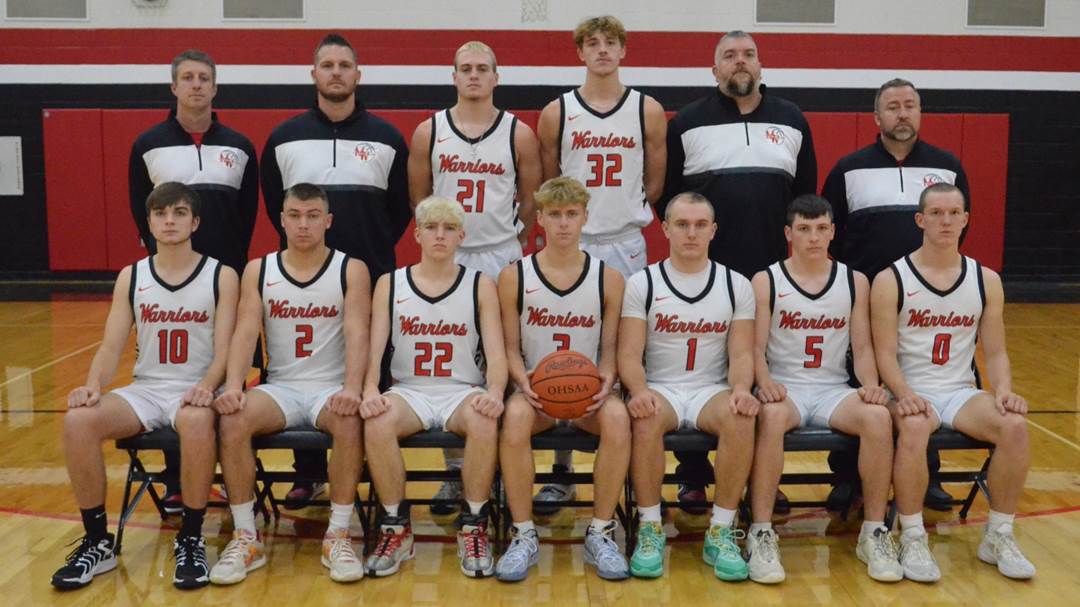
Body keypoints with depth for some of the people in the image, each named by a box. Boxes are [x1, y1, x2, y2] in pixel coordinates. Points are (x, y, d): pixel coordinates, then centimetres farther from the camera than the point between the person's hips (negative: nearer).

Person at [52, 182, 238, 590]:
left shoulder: (221, 276, 0)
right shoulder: (130, 277, 9)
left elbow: (224, 351, -7)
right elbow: (111, 346, 3)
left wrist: (206, 386, -27)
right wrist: (93, 385, -18)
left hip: (195, 390, -3)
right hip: (145, 390, 4)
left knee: (196, 422, -39)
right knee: (78, 420, -25)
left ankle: (191, 539, -20)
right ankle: (97, 542, -9)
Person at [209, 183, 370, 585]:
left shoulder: (351, 270, 0)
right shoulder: (258, 271, 6)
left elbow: (357, 334, -12)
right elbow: (245, 333, -5)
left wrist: (352, 388, -30)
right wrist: (233, 385, -24)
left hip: (331, 388, -2)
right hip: (280, 387, 2)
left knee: (350, 423, -35)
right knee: (231, 420, -27)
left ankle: (338, 536, -20)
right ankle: (246, 537, -15)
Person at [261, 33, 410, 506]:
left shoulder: (386, 138, 3)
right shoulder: (285, 137, 5)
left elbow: (401, 206, 8)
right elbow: (273, 203, 13)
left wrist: (375, 248, 4)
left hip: (371, 280, -1)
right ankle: (309, 472, 19)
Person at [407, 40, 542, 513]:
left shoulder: (518, 134, 1)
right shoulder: (429, 132, 3)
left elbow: (530, 201, 8)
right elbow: (418, 196, 10)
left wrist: (509, 242, 11)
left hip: (501, 259, -1)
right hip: (445, 257, 1)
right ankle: (455, 470, 14)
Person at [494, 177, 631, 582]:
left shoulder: (608, 279, 3)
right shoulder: (514, 276, 1)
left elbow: (610, 350, 5)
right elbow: (510, 348, 2)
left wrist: (605, 381, -16)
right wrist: (524, 381, -18)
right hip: (535, 388, 0)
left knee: (617, 418, -33)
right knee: (515, 418, -35)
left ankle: (600, 534, -17)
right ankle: (524, 535, -20)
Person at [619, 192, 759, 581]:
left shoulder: (736, 285, 8)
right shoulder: (642, 283, 3)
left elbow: (742, 353, 2)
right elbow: (629, 354, -5)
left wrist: (741, 388, -21)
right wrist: (639, 390, -26)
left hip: (711, 390, 1)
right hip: (659, 389, -1)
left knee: (741, 417, -33)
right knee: (645, 417, -36)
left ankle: (721, 534, -21)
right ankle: (650, 530, -21)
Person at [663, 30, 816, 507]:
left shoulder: (792, 120, 11)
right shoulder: (687, 122, 4)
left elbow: (806, 192, 13)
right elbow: (666, 192, 5)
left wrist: (795, 240, 5)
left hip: (773, 272, 2)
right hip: (703, 273, -2)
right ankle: (694, 474, 15)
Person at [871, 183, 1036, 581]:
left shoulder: (986, 280, 7)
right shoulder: (891, 280, -5)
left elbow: (995, 352, 8)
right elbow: (885, 355, -8)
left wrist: (1003, 390, -11)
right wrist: (905, 395, -25)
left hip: (962, 392, 4)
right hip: (910, 393, -4)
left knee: (1015, 425, -25)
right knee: (915, 427, -37)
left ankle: (999, 536, -7)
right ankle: (913, 539, -21)